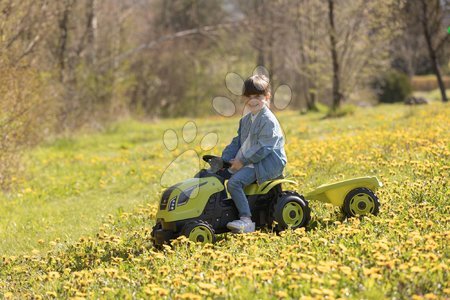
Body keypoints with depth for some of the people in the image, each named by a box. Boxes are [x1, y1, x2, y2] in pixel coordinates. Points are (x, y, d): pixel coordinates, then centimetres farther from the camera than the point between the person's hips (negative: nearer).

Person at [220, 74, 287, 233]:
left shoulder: (268, 120, -13)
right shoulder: (245, 120, 18)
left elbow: (262, 148, -20)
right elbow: (237, 142, 19)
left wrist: (242, 161, -21)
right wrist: (225, 159, 4)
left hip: (266, 163, -10)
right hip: (244, 161, 10)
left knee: (234, 182, -29)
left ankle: (246, 221, -30)